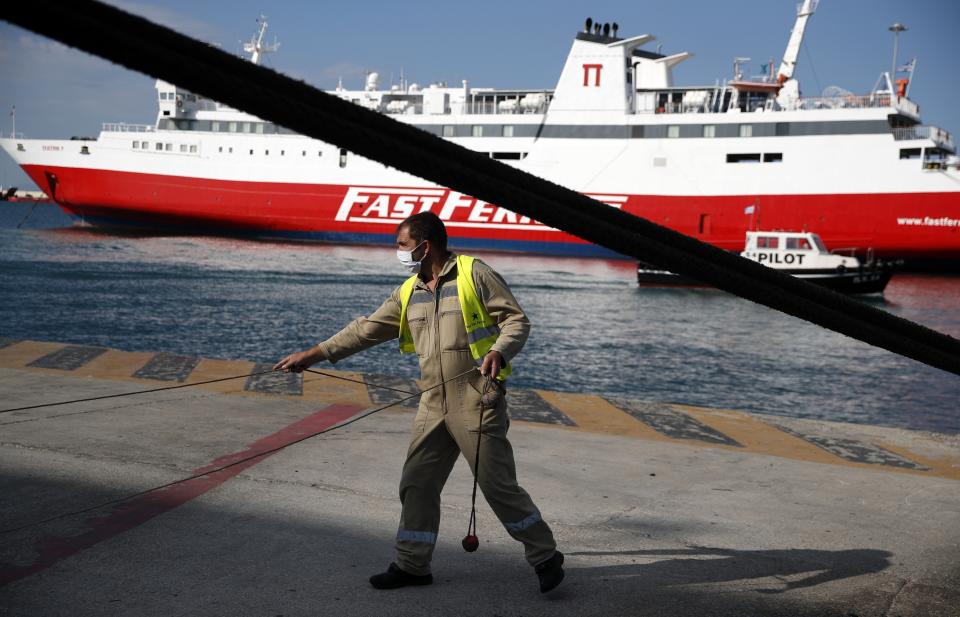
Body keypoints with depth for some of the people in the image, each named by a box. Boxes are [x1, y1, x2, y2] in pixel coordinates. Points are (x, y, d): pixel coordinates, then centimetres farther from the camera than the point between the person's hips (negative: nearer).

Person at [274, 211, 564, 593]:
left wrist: (498, 352, -26)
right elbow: (366, 329, 15)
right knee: (417, 483, 9)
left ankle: (546, 558, 10)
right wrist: (313, 354, 13)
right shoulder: (408, 293, 13)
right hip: (434, 403, 7)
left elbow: (517, 320, -7)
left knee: (498, 484, -4)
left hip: (477, 400, -7)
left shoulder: (474, 274, -6)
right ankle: (412, 565, 22)